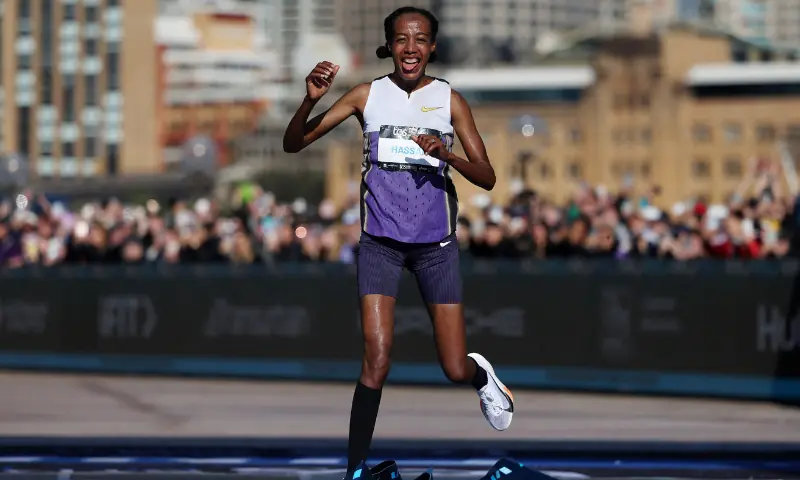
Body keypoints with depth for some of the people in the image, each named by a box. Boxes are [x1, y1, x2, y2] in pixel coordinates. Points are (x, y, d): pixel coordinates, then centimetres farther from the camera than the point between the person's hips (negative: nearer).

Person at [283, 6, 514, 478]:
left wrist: (448, 154, -22)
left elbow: (487, 177, -3)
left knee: (456, 370, 2)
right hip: (381, 240, -1)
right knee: (377, 362, -14)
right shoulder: (367, 95, -1)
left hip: (436, 243, 1)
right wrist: (311, 99, -22)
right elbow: (293, 145, -3)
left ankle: (481, 374, 40)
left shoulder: (450, 99, -1)